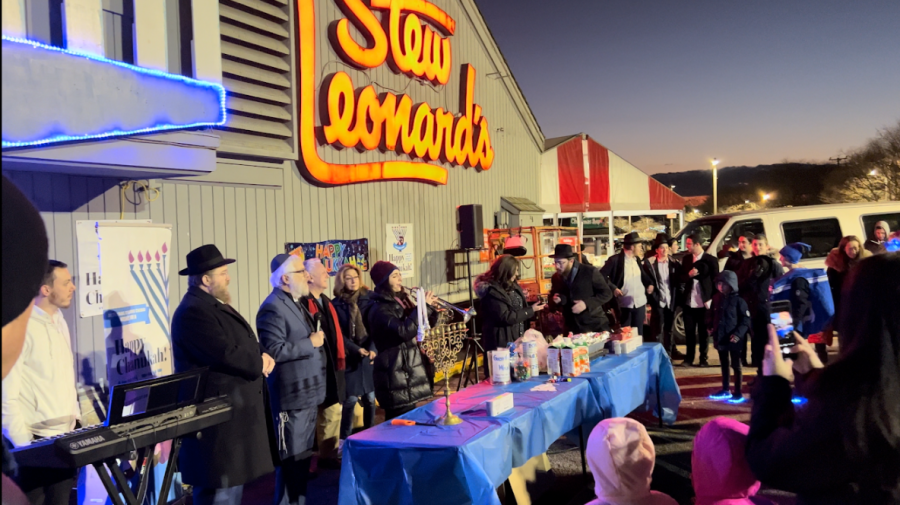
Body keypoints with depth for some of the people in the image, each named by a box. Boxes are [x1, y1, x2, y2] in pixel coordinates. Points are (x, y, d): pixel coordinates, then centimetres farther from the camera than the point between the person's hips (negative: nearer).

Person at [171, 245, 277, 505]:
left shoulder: (216, 305, 16)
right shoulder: (193, 311, -19)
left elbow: (244, 346, 18)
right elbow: (228, 355, -27)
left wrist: (262, 356, -4)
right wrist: (260, 364, -9)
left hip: (234, 413, 11)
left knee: (233, 483, 19)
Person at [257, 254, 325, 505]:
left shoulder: (297, 303, 15)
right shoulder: (273, 308, -17)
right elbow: (274, 351, -25)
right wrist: (310, 343, -18)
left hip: (308, 393, 10)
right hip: (291, 397, -10)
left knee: (304, 455, 17)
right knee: (291, 459, -1)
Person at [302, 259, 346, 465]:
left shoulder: (326, 301, 17)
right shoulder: (304, 304, -16)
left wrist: (342, 354, 18)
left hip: (334, 366, 9)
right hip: (319, 369, -9)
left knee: (333, 411, 15)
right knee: (330, 412, -4)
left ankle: (331, 452, 25)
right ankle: (328, 454, 7)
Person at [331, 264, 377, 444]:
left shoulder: (368, 299, 3)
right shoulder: (336, 304, 0)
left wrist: (373, 349, -14)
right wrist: (357, 349, -14)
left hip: (370, 355, 2)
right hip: (349, 358, -2)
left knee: (370, 398, 7)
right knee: (350, 399, -4)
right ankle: (345, 440, 7)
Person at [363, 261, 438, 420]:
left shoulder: (399, 301, 13)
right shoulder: (379, 309, -15)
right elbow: (404, 331, -30)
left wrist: (430, 308, 0)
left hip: (408, 372, 9)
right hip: (396, 377, -9)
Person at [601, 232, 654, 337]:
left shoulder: (637, 259, 10)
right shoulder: (615, 260, -10)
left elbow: (643, 275, 22)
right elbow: (601, 275, -9)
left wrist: (650, 284, 3)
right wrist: (613, 287, -17)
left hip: (640, 302, 6)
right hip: (624, 304, -5)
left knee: (639, 333, 10)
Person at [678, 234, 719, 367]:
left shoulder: (711, 260, -3)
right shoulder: (686, 259, 9)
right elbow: (680, 278, 8)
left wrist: (711, 299, -8)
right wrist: (689, 274, -13)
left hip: (704, 303, -3)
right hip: (688, 302, 3)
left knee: (703, 332, 7)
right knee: (689, 332, 7)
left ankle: (703, 358, 16)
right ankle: (689, 358, 14)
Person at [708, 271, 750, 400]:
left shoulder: (738, 300, -13)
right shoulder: (716, 299, 4)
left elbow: (746, 320, -13)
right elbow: (712, 315, 17)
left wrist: (738, 334, -22)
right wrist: (711, 327, 2)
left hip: (733, 339, -6)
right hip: (720, 337, 6)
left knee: (735, 365, 4)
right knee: (723, 364, 17)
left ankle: (738, 392, 12)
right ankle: (725, 389, 29)